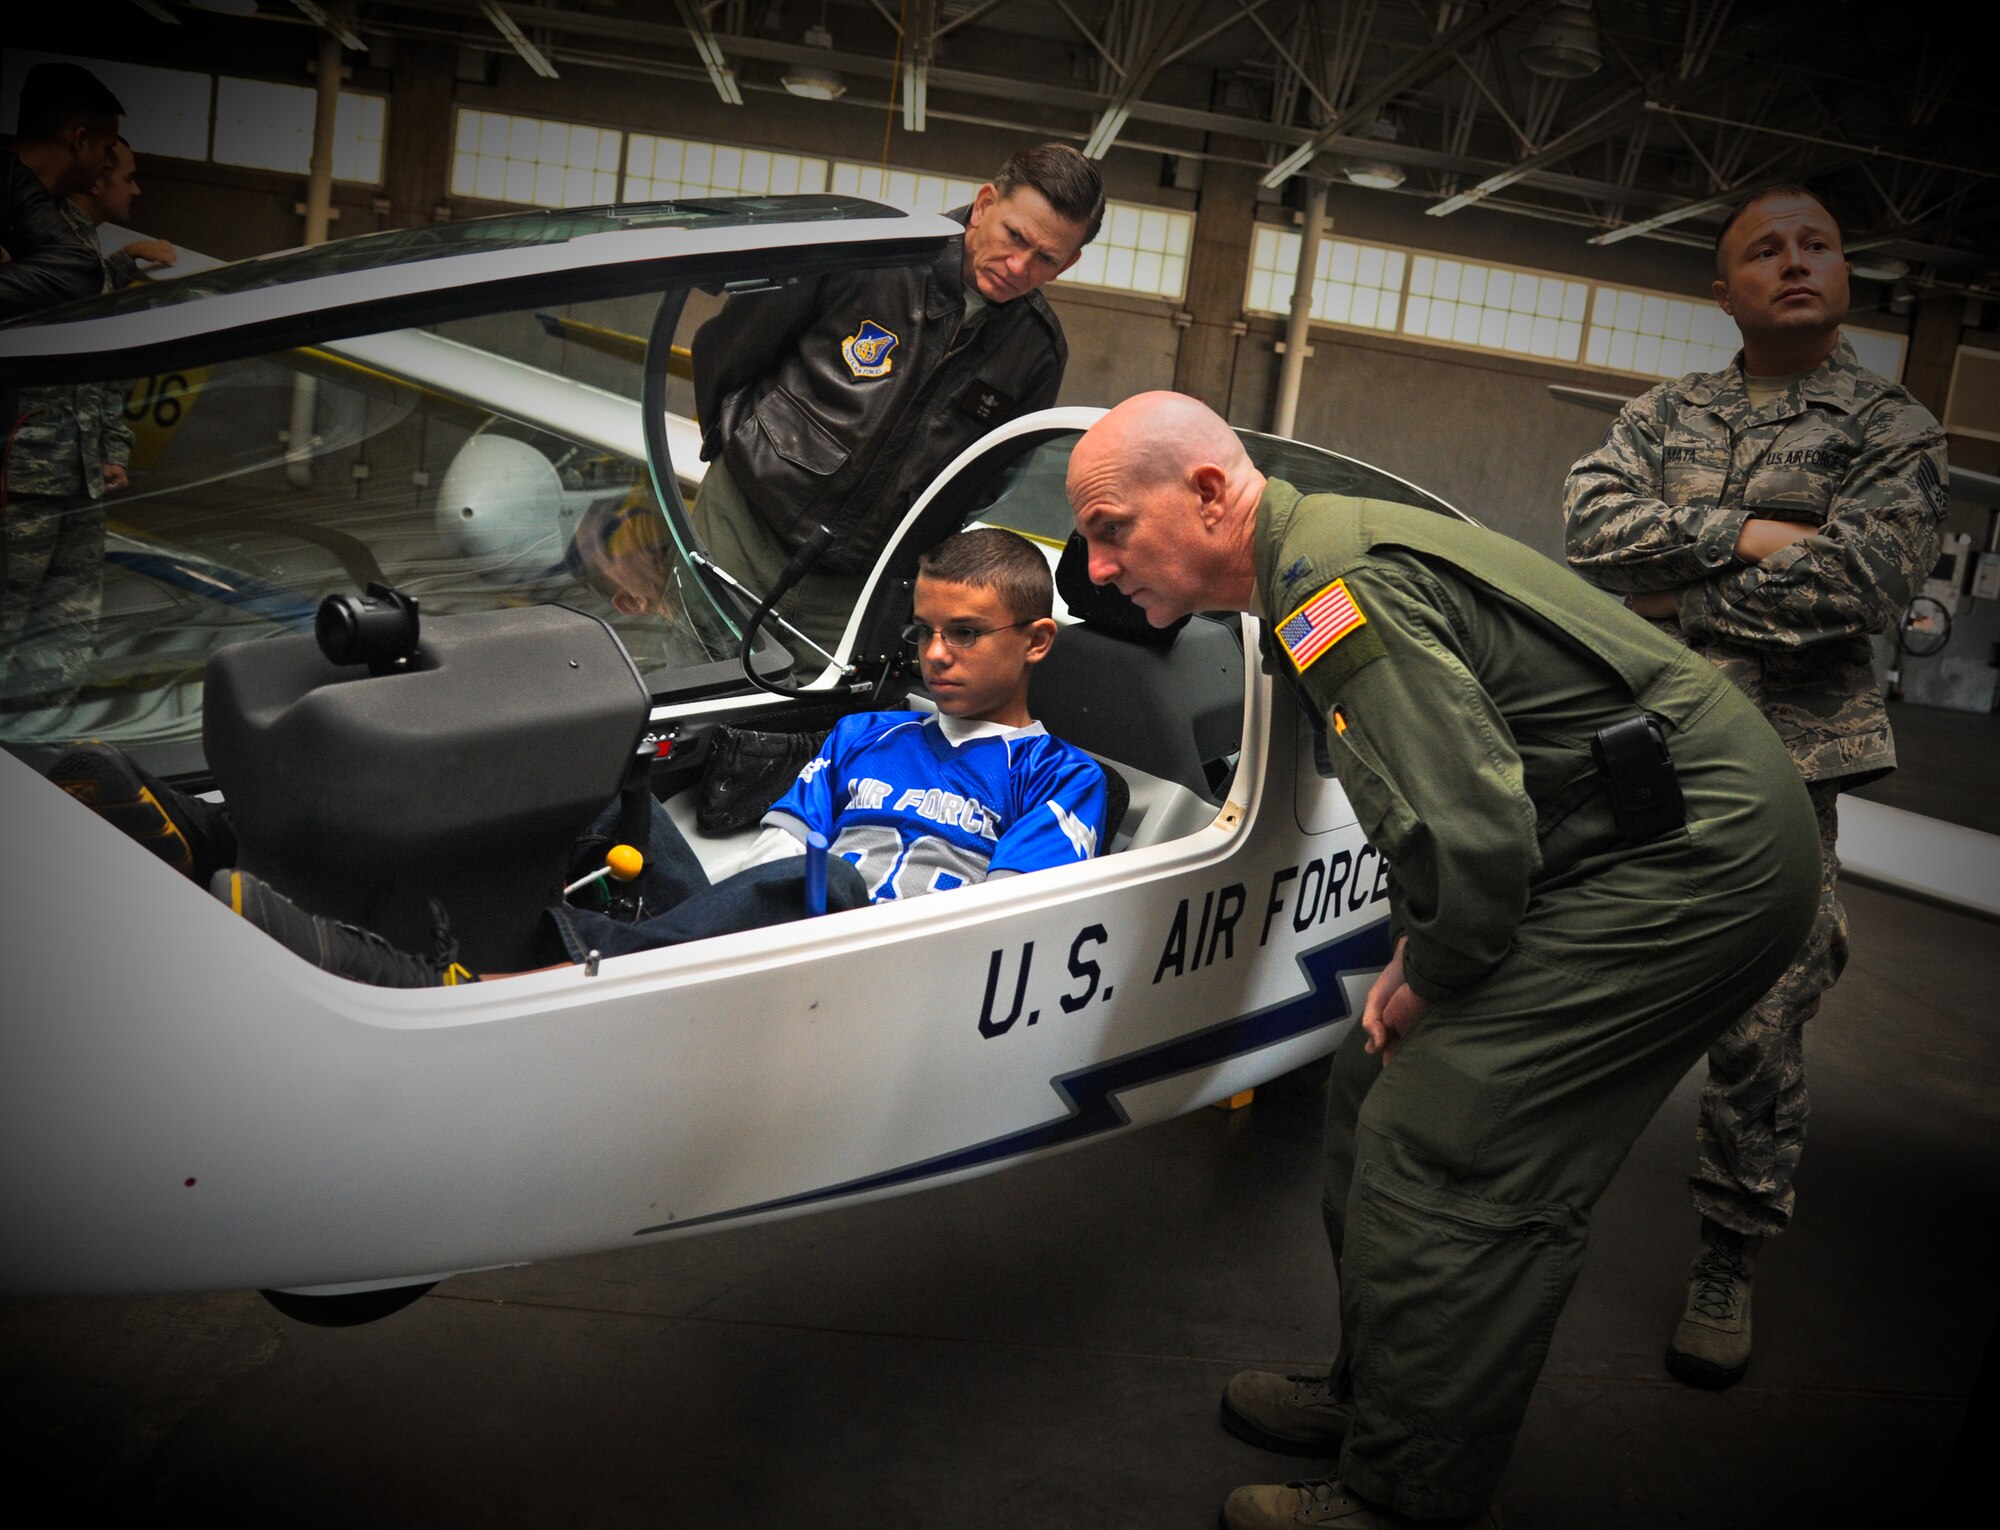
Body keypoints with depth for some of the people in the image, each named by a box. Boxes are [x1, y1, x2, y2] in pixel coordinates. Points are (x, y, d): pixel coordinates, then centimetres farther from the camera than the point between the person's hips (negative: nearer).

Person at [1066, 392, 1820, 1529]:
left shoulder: (1336, 589, -22)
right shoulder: (1327, 546, 12)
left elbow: (1474, 835, -28)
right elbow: (1445, 770, 21)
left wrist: (1425, 989, -10)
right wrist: (1414, 952, 12)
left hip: (1691, 861, -10)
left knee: (1440, 1156, -11)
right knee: (1381, 1091, 12)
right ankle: (1375, 1394, 28)